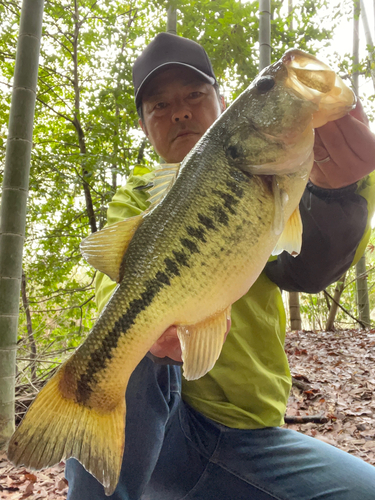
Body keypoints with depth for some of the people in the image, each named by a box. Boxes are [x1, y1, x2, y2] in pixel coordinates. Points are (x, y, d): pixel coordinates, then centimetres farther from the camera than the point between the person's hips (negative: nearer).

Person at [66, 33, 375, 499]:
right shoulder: (135, 201, 3)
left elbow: (304, 267, -16)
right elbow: (120, 280, -18)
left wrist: (336, 188, -37)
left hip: (249, 435, 2)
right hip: (154, 430, -1)